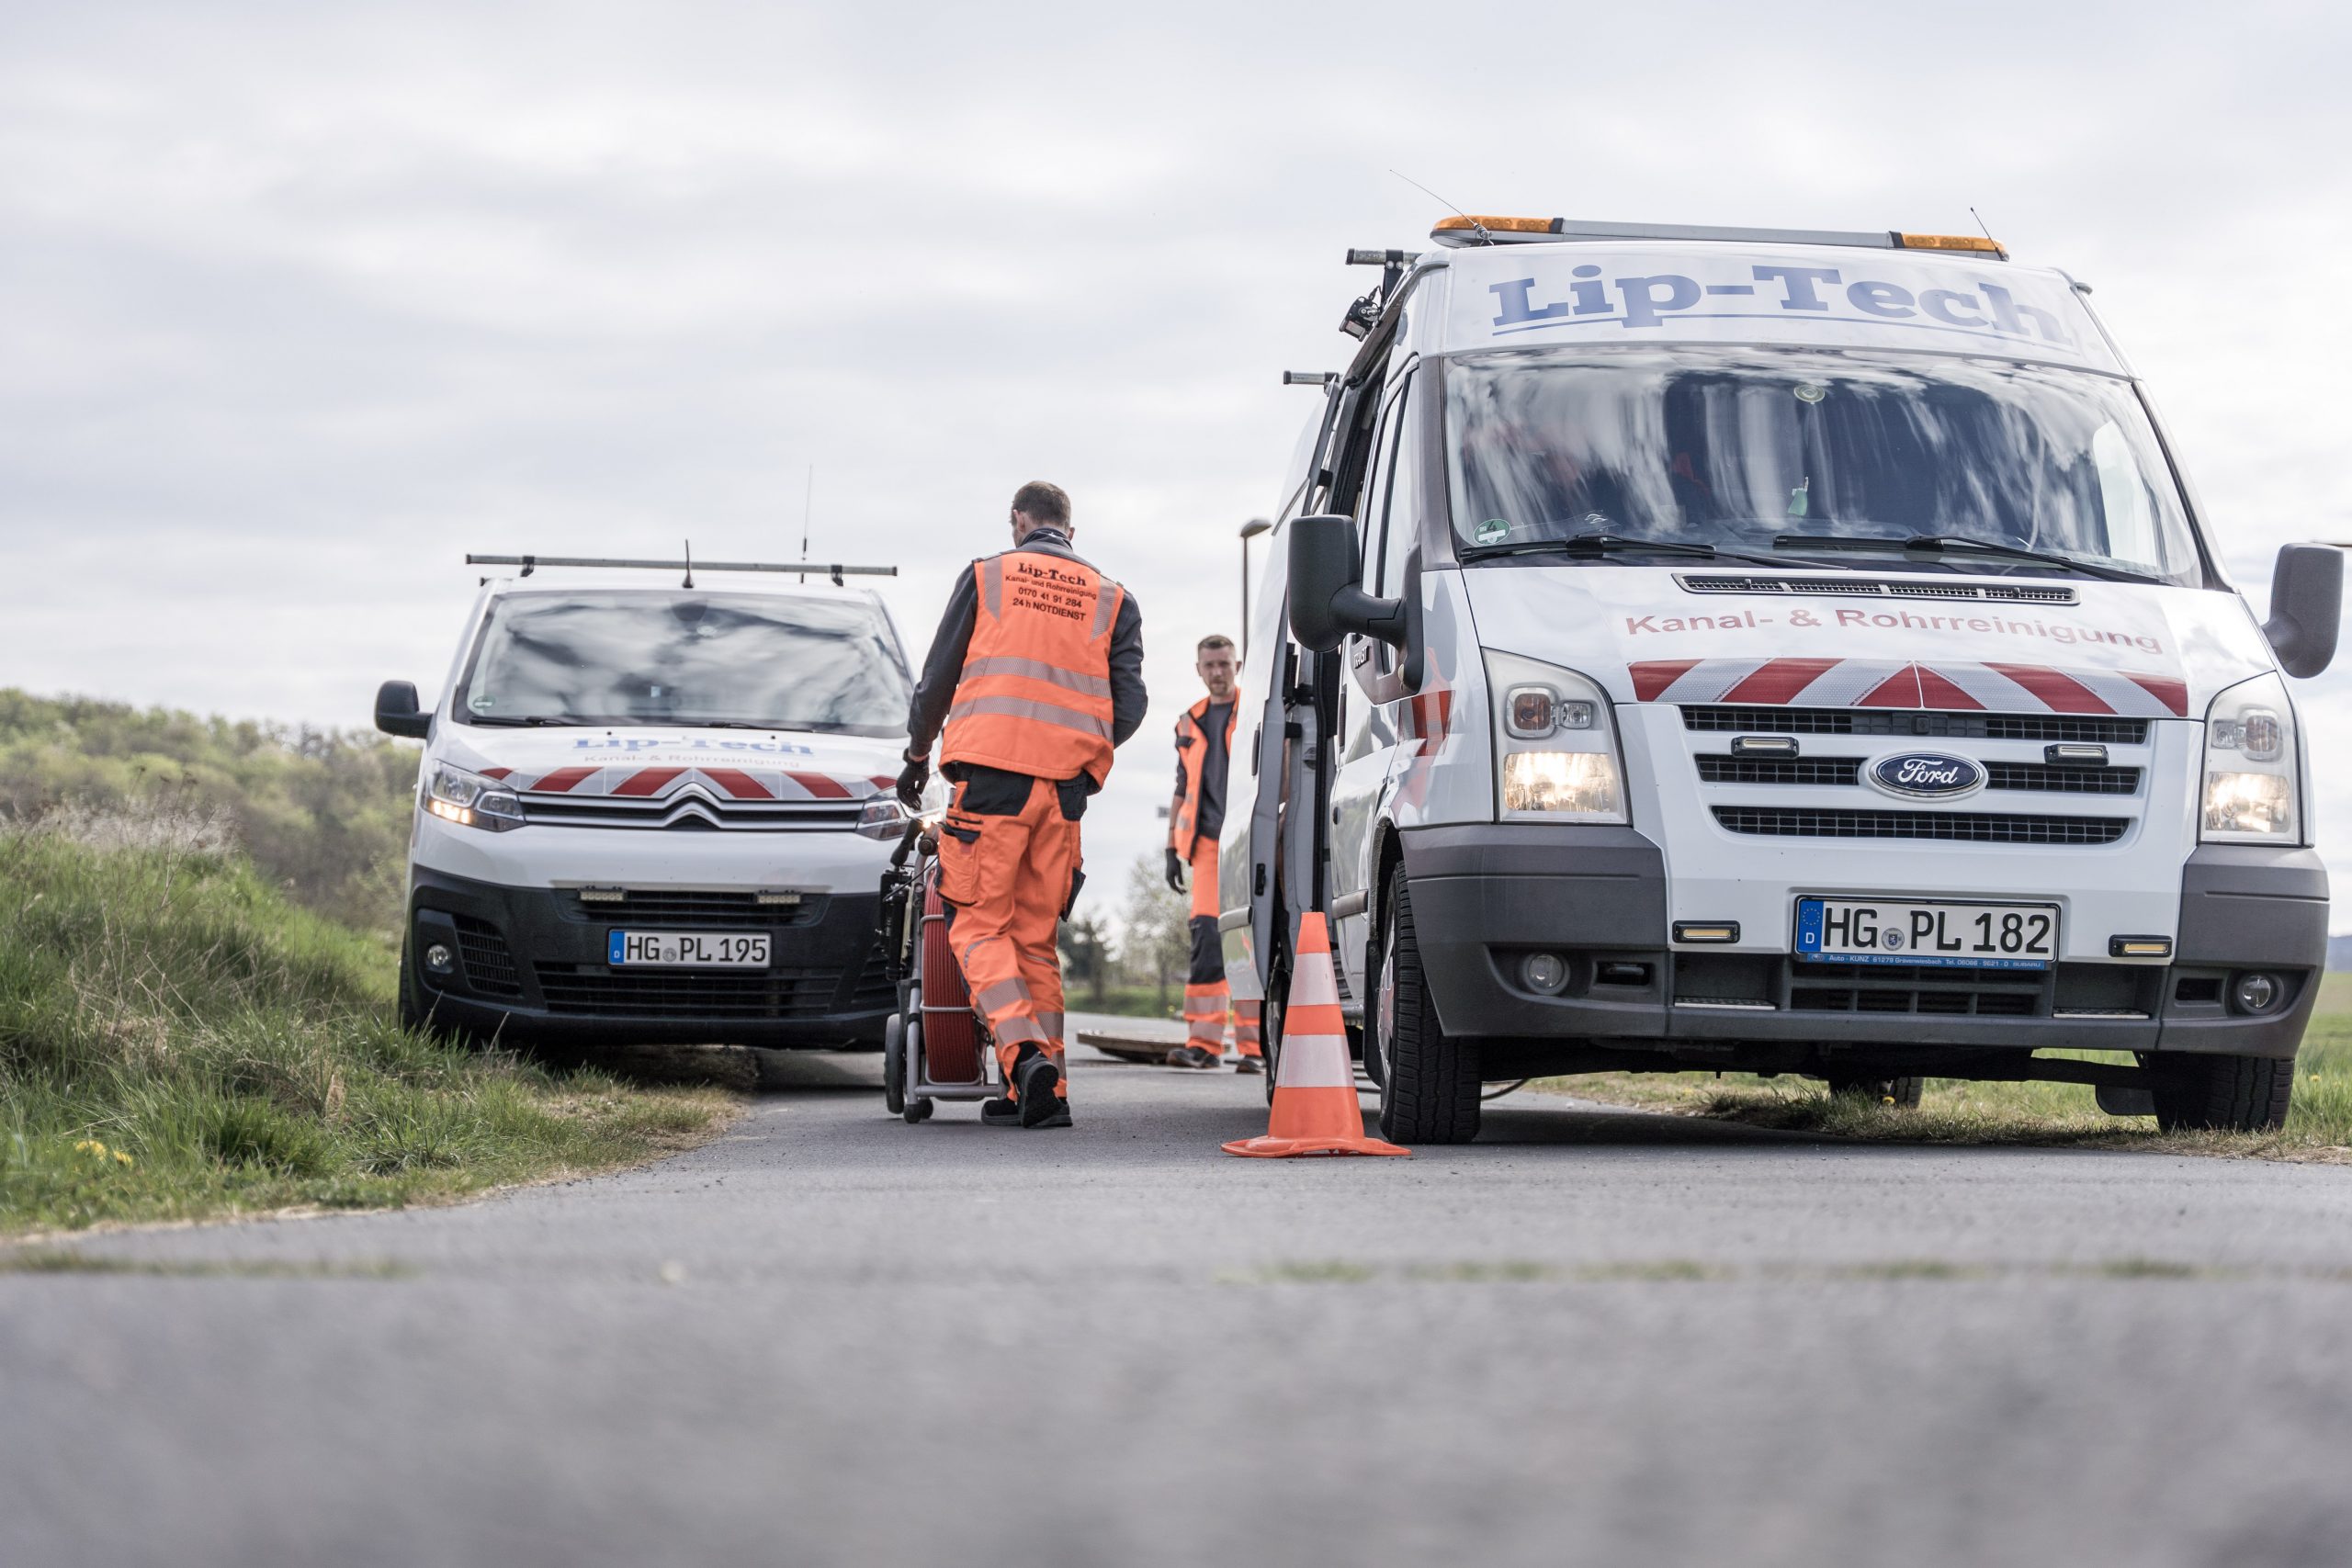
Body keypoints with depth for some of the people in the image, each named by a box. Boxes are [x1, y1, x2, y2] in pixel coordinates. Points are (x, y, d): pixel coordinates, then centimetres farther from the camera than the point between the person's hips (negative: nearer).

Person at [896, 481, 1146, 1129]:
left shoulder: (986, 578, 7)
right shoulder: (1113, 600, 14)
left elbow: (938, 679, 9)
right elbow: (1129, 704, 8)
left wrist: (918, 756, 24)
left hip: (992, 776, -3)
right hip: (1066, 786, 3)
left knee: (979, 927, -2)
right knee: (1036, 937, 10)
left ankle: (1026, 1053, -25)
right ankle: (1041, 1094, 4)